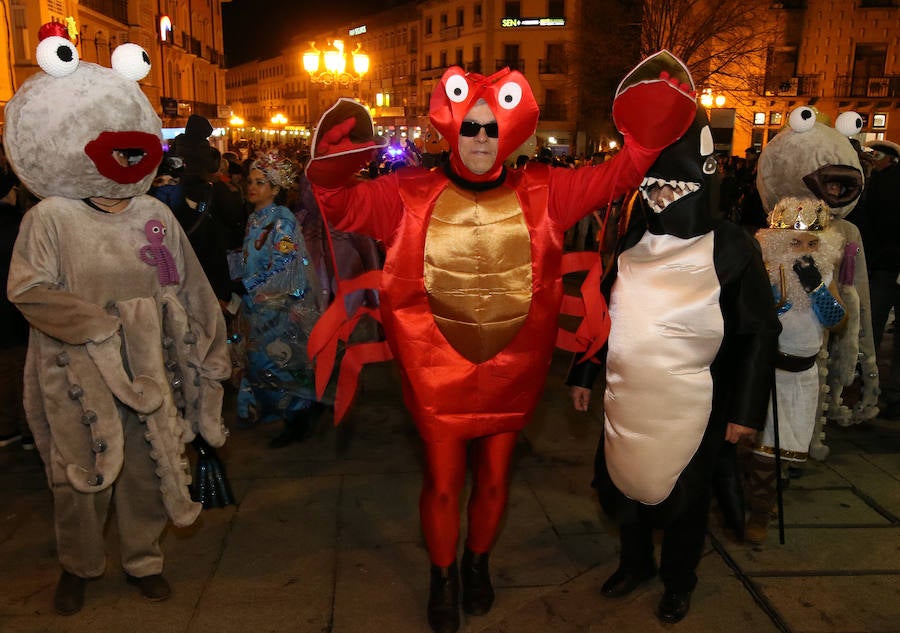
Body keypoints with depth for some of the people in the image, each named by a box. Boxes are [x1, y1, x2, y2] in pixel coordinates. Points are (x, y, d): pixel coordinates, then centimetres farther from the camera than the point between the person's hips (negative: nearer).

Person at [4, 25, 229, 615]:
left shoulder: (154, 214, 3)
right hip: (79, 372, -2)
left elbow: (187, 291, 7)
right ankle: (77, 566, 36)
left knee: (147, 467, 12)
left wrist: (206, 345, 5)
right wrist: (100, 323, -18)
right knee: (80, 475, 11)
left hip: (148, 368, 3)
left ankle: (143, 558, 33)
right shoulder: (50, 217, -7)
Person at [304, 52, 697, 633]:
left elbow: (615, 178, 0)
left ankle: (478, 563, 47)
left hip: (511, 371, 2)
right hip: (438, 372, -1)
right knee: (443, 483, 11)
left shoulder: (541, 192, -2)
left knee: (494, 479, 19)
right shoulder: (412, 195, -5)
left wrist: (647, 134, -14)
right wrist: (332, 167, -20)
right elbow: (341, 205, -1)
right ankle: (443, 576, 38)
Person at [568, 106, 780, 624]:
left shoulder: (731, 248, -10)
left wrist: (746, 410, -8)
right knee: (624, 484, 18)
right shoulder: (629, 241, 1)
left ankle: (679, 581, 41)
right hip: (626, 399, 4)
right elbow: (600, 311, 9)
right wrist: (583, 375, 10)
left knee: (684, 498, 14)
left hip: (691, 407, -3)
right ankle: (635, 563, 46)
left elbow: (759, 333, -6)